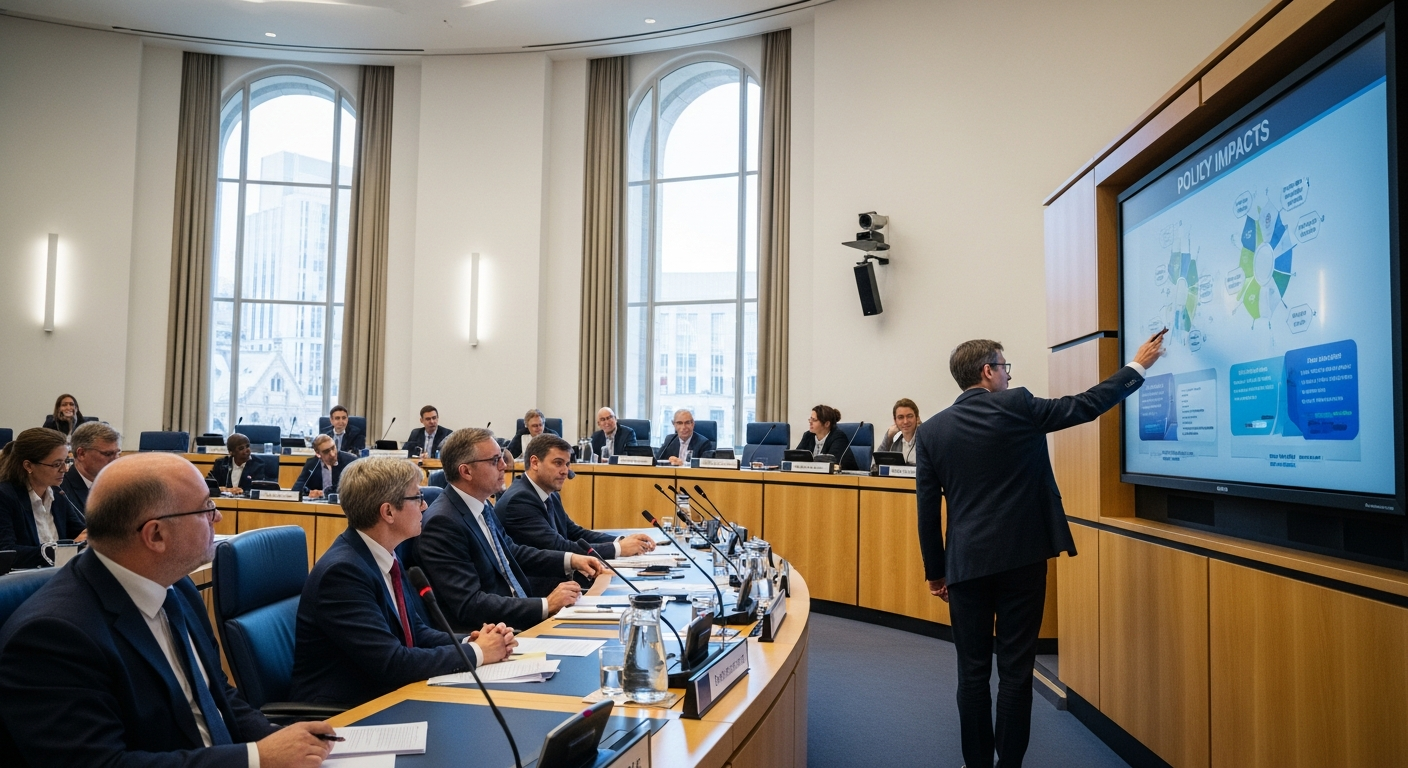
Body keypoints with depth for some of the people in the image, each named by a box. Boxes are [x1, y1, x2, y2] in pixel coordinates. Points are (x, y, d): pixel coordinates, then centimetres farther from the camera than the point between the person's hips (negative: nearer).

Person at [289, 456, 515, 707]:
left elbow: (415, 631, 9)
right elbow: (392, 664, -25)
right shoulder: (342, 571, -22)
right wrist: (476, 652, -15)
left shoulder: (384, 556, 3)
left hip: (384, 695, 7)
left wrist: (470, 641, -8)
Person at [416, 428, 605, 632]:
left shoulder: (481, 505, 5)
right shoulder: (443, 523, -20)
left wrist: (570, 560, 8)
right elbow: (470, 606, -24)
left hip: (520, 616, 8)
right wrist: (546, 605, -24)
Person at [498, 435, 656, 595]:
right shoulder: (519, 500, -19)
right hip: (531, 590, -8)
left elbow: (575, 533, 10)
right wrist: (618, 548, -18)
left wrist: (622, 540, -6)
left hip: (553, 579, 8)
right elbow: (557, 548, -23)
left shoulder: (550, 495, 9)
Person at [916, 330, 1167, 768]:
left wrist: (935, 572, 11)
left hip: (967, 563, 2)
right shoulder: (1017, 406, -7)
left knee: (972, 673, 10)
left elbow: (928, 511, 3)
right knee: (1016, 671, 7)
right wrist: (1139, 365, 16)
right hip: (1022, 558, -2)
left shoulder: (932, 429, 1)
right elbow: (1086, 406, 3)